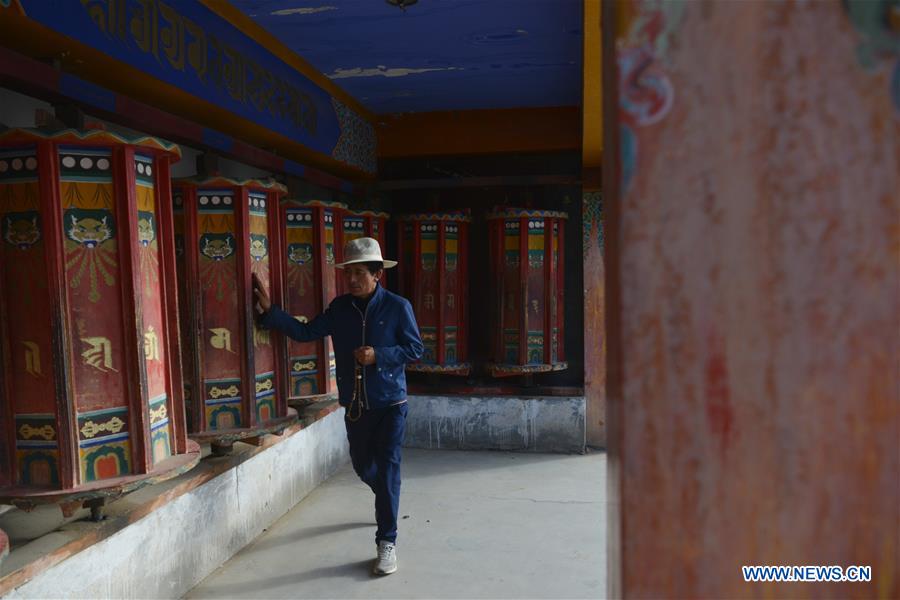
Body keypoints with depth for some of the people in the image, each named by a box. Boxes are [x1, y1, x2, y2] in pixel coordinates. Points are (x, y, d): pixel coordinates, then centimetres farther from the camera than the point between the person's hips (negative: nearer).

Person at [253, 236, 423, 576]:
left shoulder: (397, 307, -10)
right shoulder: (340, 308, 2)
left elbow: (415, 349, -8)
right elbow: (306, 332, 0)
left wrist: (378, 355, -20)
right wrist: (270, 312, -9)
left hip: (390, 403, -4)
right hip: (354, 404, 5)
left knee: (387, 467, -8)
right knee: (362, 465, 18)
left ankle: (387, 542, 3)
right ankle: (388, 501, 49)